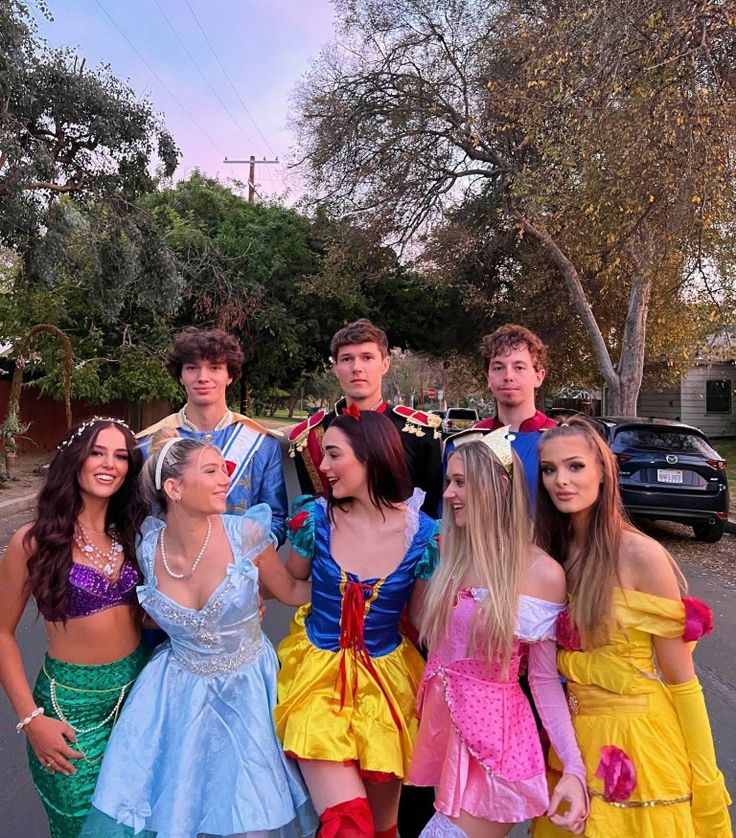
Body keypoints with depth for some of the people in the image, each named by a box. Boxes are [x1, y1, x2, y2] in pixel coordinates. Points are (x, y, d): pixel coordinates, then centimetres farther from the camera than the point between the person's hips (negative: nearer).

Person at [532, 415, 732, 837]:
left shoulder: (641, 555, -19)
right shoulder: (553, 553, -2)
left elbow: (681, 678, -12)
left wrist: (704, 780, -9)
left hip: (638, 743, -5)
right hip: (572, 738, 5)